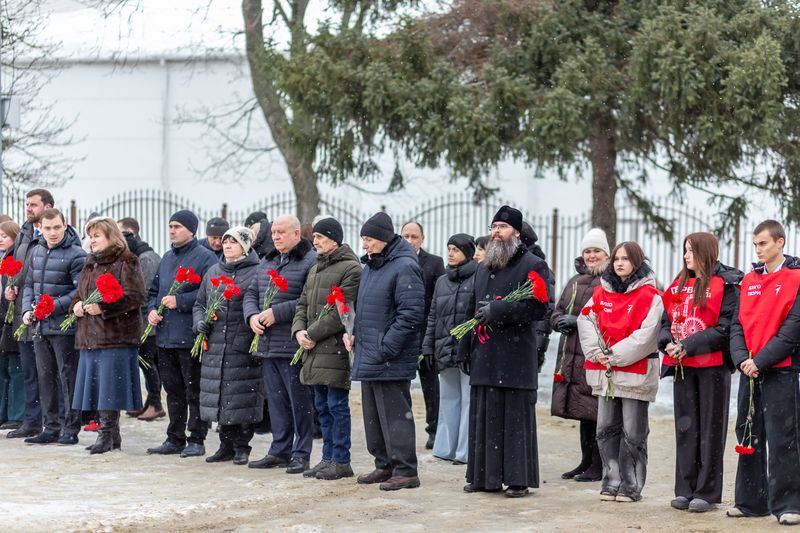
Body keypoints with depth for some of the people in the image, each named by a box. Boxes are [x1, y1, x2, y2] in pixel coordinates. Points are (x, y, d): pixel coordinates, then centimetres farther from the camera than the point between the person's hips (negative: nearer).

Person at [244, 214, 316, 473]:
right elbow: (251, 293, 21)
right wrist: (252, 315, 0)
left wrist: (277, 313, -19)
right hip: (268, 343, 8)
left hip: (294, 345, -8)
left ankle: (301, 454, 3)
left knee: (300, 401, -2)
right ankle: (279, 451, 21)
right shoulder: (267, 262, 18)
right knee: (276, 401, 13)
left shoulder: (310, 262, -10)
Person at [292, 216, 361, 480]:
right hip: (314, 350, 9)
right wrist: (299, 331, 0)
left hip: (335, 348, -9)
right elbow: (303, 304, 19)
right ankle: (328, 458, 20)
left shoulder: (350, 268, -10)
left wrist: (312, 334, -15)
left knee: (337, 406, -4)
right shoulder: (315, 269, 18)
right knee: (323, 406, 13)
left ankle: (341, 461, 1)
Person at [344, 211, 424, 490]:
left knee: (394, 415, -6)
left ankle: (406, 470, -1)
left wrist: (385, 349, -21)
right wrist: (355, 333, 11)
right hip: (368, 358, 10)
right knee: (373, 415, 15)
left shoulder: (404, 267, -14)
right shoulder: (370, 266, 15)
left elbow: (411, 314, -20)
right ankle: (384, 465, 25)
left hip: (391, 361, -9)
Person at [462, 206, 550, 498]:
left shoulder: (533, 265, -3)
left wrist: (496, 311, -15)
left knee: (516, 418, -4)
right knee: (483, 417, 7)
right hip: (484, 356, 7)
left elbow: (539, 308, -13)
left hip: (516, 355, -7)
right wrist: (466, 347, 20)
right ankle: (484, 476, 13)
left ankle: (518, 479, 0)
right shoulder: (483, 268, 21)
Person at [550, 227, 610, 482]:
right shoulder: (575, 281, 19)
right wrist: (561, 321, -1)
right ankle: (586, 462, 20)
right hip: (572, 355, 7)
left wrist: (578, 321, -16)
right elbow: (557, 312, 22)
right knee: (583, 413, 12)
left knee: (596, 411, -6)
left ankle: (598, 466, 0)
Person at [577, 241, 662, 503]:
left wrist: (615, 354, -17)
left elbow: (646, 334, -14)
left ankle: (631, 485, 6)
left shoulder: (649, 295, -6)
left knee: (633, 433, -1)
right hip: (604, 373, 6)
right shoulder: (601, 293, 12)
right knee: (607, 429, 9)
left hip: (635, 373, -6)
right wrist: (596, 351, -10)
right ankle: (611, 482, 17)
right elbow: (585, 321, 6)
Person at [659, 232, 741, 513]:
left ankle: (707, 492, 3)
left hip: (713, 365, -6)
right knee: (685, 428, 9)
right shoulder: (678, 286, 14)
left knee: (711, 429, 0)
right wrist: (668, 343, -6)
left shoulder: (726, 285, -7)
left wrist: (688, 346, -18)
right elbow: (666, 321, 15)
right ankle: (685, 490, 14)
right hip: (682, 366, 6)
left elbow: (725, 329, -14)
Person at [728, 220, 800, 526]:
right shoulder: (749, 280, 13)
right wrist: (742, 359, -8)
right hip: (749, 373, 6)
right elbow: (737, 324, 9)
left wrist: (760, 361, -16)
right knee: (749, 437, 10)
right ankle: (751, 501, 18)